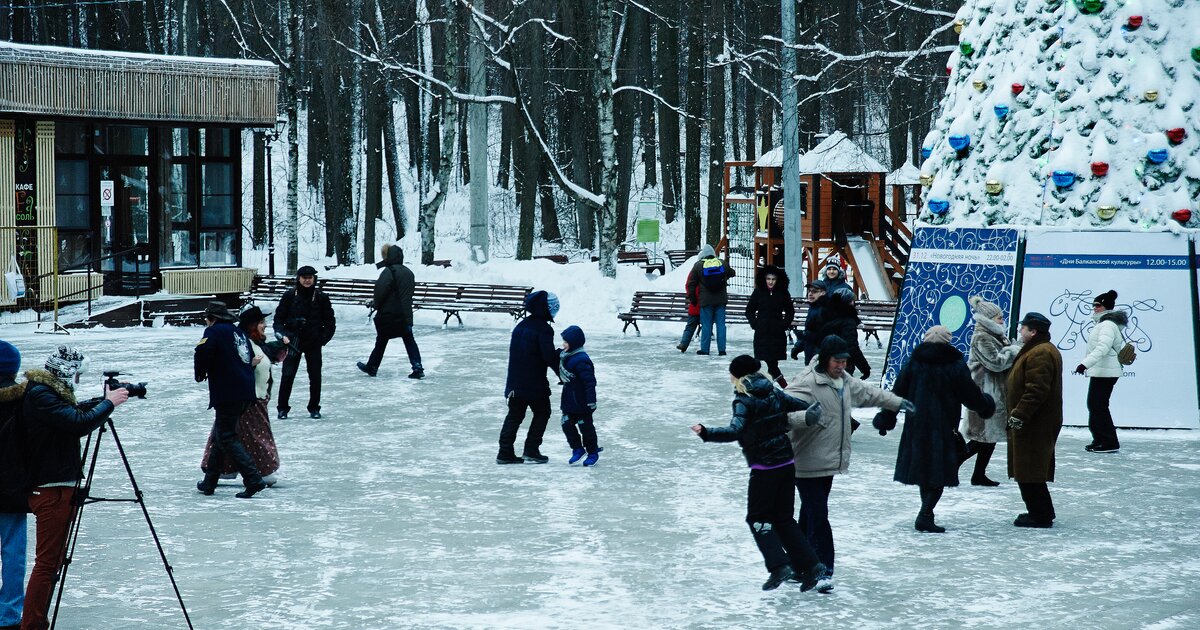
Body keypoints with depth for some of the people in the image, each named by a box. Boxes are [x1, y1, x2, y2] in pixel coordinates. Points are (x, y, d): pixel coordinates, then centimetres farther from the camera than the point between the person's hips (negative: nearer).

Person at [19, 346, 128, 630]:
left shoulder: (49, 392, 12)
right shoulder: (40, 395, -18)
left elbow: (76, 411, 24)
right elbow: (80, 423, -26)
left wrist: (103, 400, 11)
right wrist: (108, 403, -14)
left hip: (61, 487, 10)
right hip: (51, 490, -10)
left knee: (53, 560, 15)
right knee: (47, 562, -8)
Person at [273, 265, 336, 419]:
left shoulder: (321, 297, 0)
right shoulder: (290, 295, -2)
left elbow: (330, 321, 6)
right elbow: (279, 318, 2)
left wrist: (323, 338, -5)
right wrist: (283, 335, -12)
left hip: (313, 343, 1)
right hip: (293, 341, -1)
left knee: (315, 376, 4)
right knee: (287, 375, -5)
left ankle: (314, 408, 18)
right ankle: (282, 408, 6)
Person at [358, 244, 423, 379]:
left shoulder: (389, 271, -16)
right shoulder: (408, 272, 9)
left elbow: (380, 291, -21)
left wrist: (376, 304, -1)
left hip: (388, 313, -6)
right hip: (405, 315, 6)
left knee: (381, 341, 7)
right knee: (409, 340, 5)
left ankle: (372, 367, 19)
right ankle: (417, 367, -5)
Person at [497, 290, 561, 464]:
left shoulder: (521, 326, 10)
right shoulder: (543, 329, -16)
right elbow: (549, 356, -19)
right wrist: (562, 372, -6)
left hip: (515, 383, 7)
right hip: (535, 383, -7)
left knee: (514, 415, 13)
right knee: (542, 413, 10)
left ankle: (505, 453, 9)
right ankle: (531, 450, 4)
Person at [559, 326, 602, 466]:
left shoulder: (581, 360, -24)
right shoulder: (565, 356, 4)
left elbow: (590, 382, -25)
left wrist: (591, 402, -25)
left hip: (581, 402, -8)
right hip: (569, 401, 8)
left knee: (585, 426, 4)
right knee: (567, 424, 6)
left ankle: (593, 452, 18)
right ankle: (577, 449, 20)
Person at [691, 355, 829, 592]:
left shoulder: (744, 400, -12)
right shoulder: (774, 393, 7)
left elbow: (735, 430, -27)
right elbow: (807, 409, 6)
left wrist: (707, 433, -30)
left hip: (764, 468, -6)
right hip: (787, 464, 6)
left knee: (758, 518, 8)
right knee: (783, 518, 15)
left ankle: (779, 566, -7)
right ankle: (811, 568, 7)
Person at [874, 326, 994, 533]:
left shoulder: (914, 363, 1)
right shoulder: (956, 366, -7)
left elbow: (898, 392, 4)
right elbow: (972, 396, -1)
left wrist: (886, 419, 12)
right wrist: (986, 404, 21)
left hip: (916, 426, 4)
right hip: (944, 428, -4)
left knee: (922, 467, 16)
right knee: (940, 473, -1)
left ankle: (926, 514, 21)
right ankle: (925, 516, -13)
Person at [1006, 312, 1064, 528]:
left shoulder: (1040, 354, -19)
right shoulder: (1045, 350, 18)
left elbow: (1036, 390, -27)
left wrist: (1019, 414, -24)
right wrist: (1018, 414, 24)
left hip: (1034, 425, -11)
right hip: (1038, 422, 11)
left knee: (1029, 471, -7)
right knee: (1031, 470, 17)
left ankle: (1040, 515, -3)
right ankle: (1042, 512, 25)